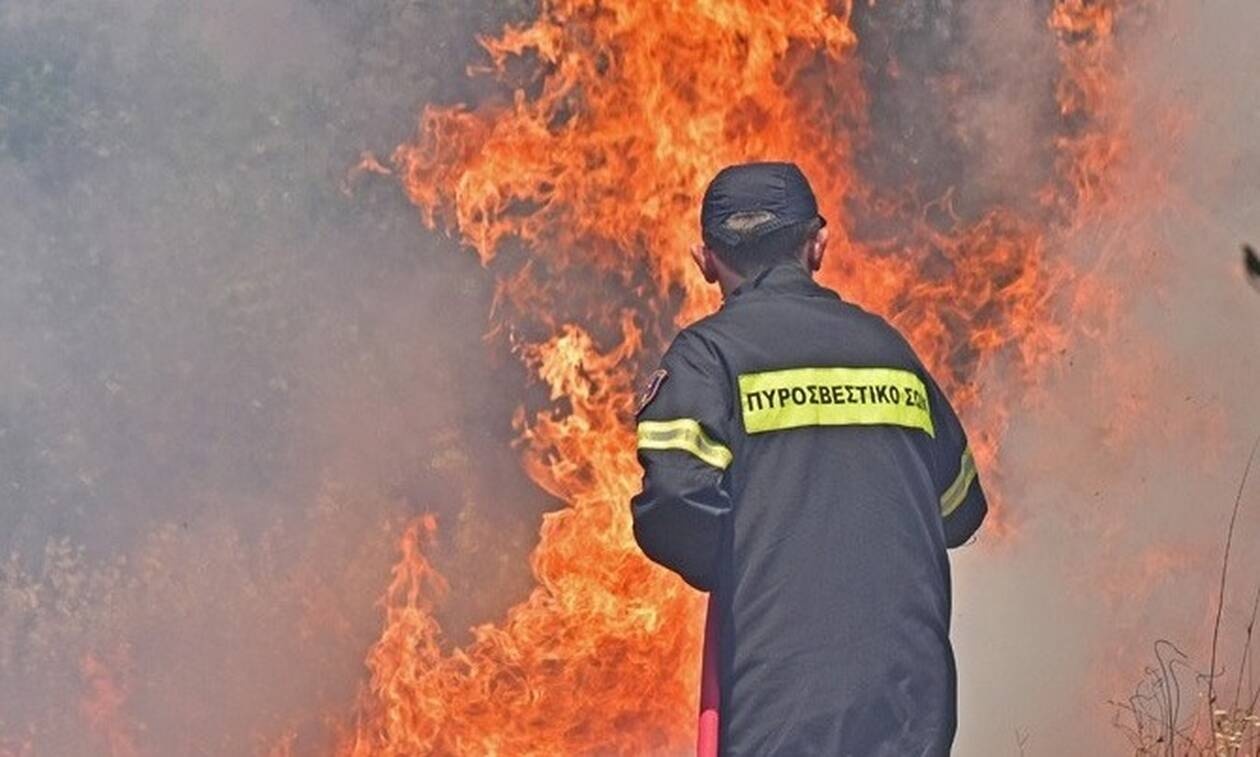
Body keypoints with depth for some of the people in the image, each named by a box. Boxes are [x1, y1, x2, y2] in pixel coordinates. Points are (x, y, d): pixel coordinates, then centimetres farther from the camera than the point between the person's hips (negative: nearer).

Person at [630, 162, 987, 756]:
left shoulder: (707, 354, -2)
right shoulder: (886, 346, 13)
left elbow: (674, 509, -15)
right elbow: (958, 509, 20)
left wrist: (734, 572, 5)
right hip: (912, 701, 5)